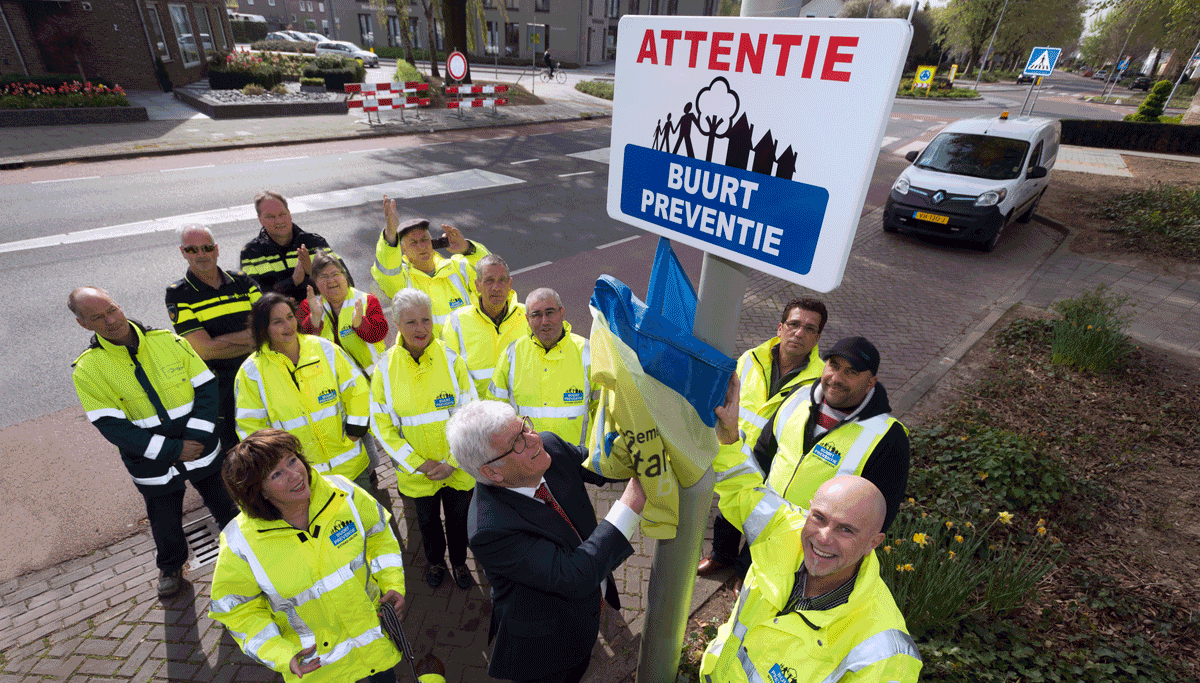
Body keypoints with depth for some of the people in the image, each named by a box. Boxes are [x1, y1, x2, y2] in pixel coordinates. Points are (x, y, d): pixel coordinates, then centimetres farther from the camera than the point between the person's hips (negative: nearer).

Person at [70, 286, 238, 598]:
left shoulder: (169, 341, -8)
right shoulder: (86, 369, -11)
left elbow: (207, 386, -7)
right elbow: (112, 426, -15)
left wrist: (197, 437, -17)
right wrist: (173, 450, -21)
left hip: (203, 450, 1)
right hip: (153, 465, -1)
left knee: (226, 507, 18)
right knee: (165, 523, 20)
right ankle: (171, 567, 49)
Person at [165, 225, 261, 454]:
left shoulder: (241, 281, 4)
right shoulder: (178, 295, -5)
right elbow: (204, 349, -15)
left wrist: (224, 339, -18)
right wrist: (252, 338, -14)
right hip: (221, 387, -3)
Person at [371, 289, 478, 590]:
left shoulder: (451, 359, -15)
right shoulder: (385, 367, -12)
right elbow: (381, 424, -6)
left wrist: (453, 461, -14)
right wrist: (418, 463, -11)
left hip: (457, 467, -1)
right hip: (416, 471, 1)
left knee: (458, 517, 20)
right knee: (427, 519, 23)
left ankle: (459, 562, 49)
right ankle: (435, 561, 54)